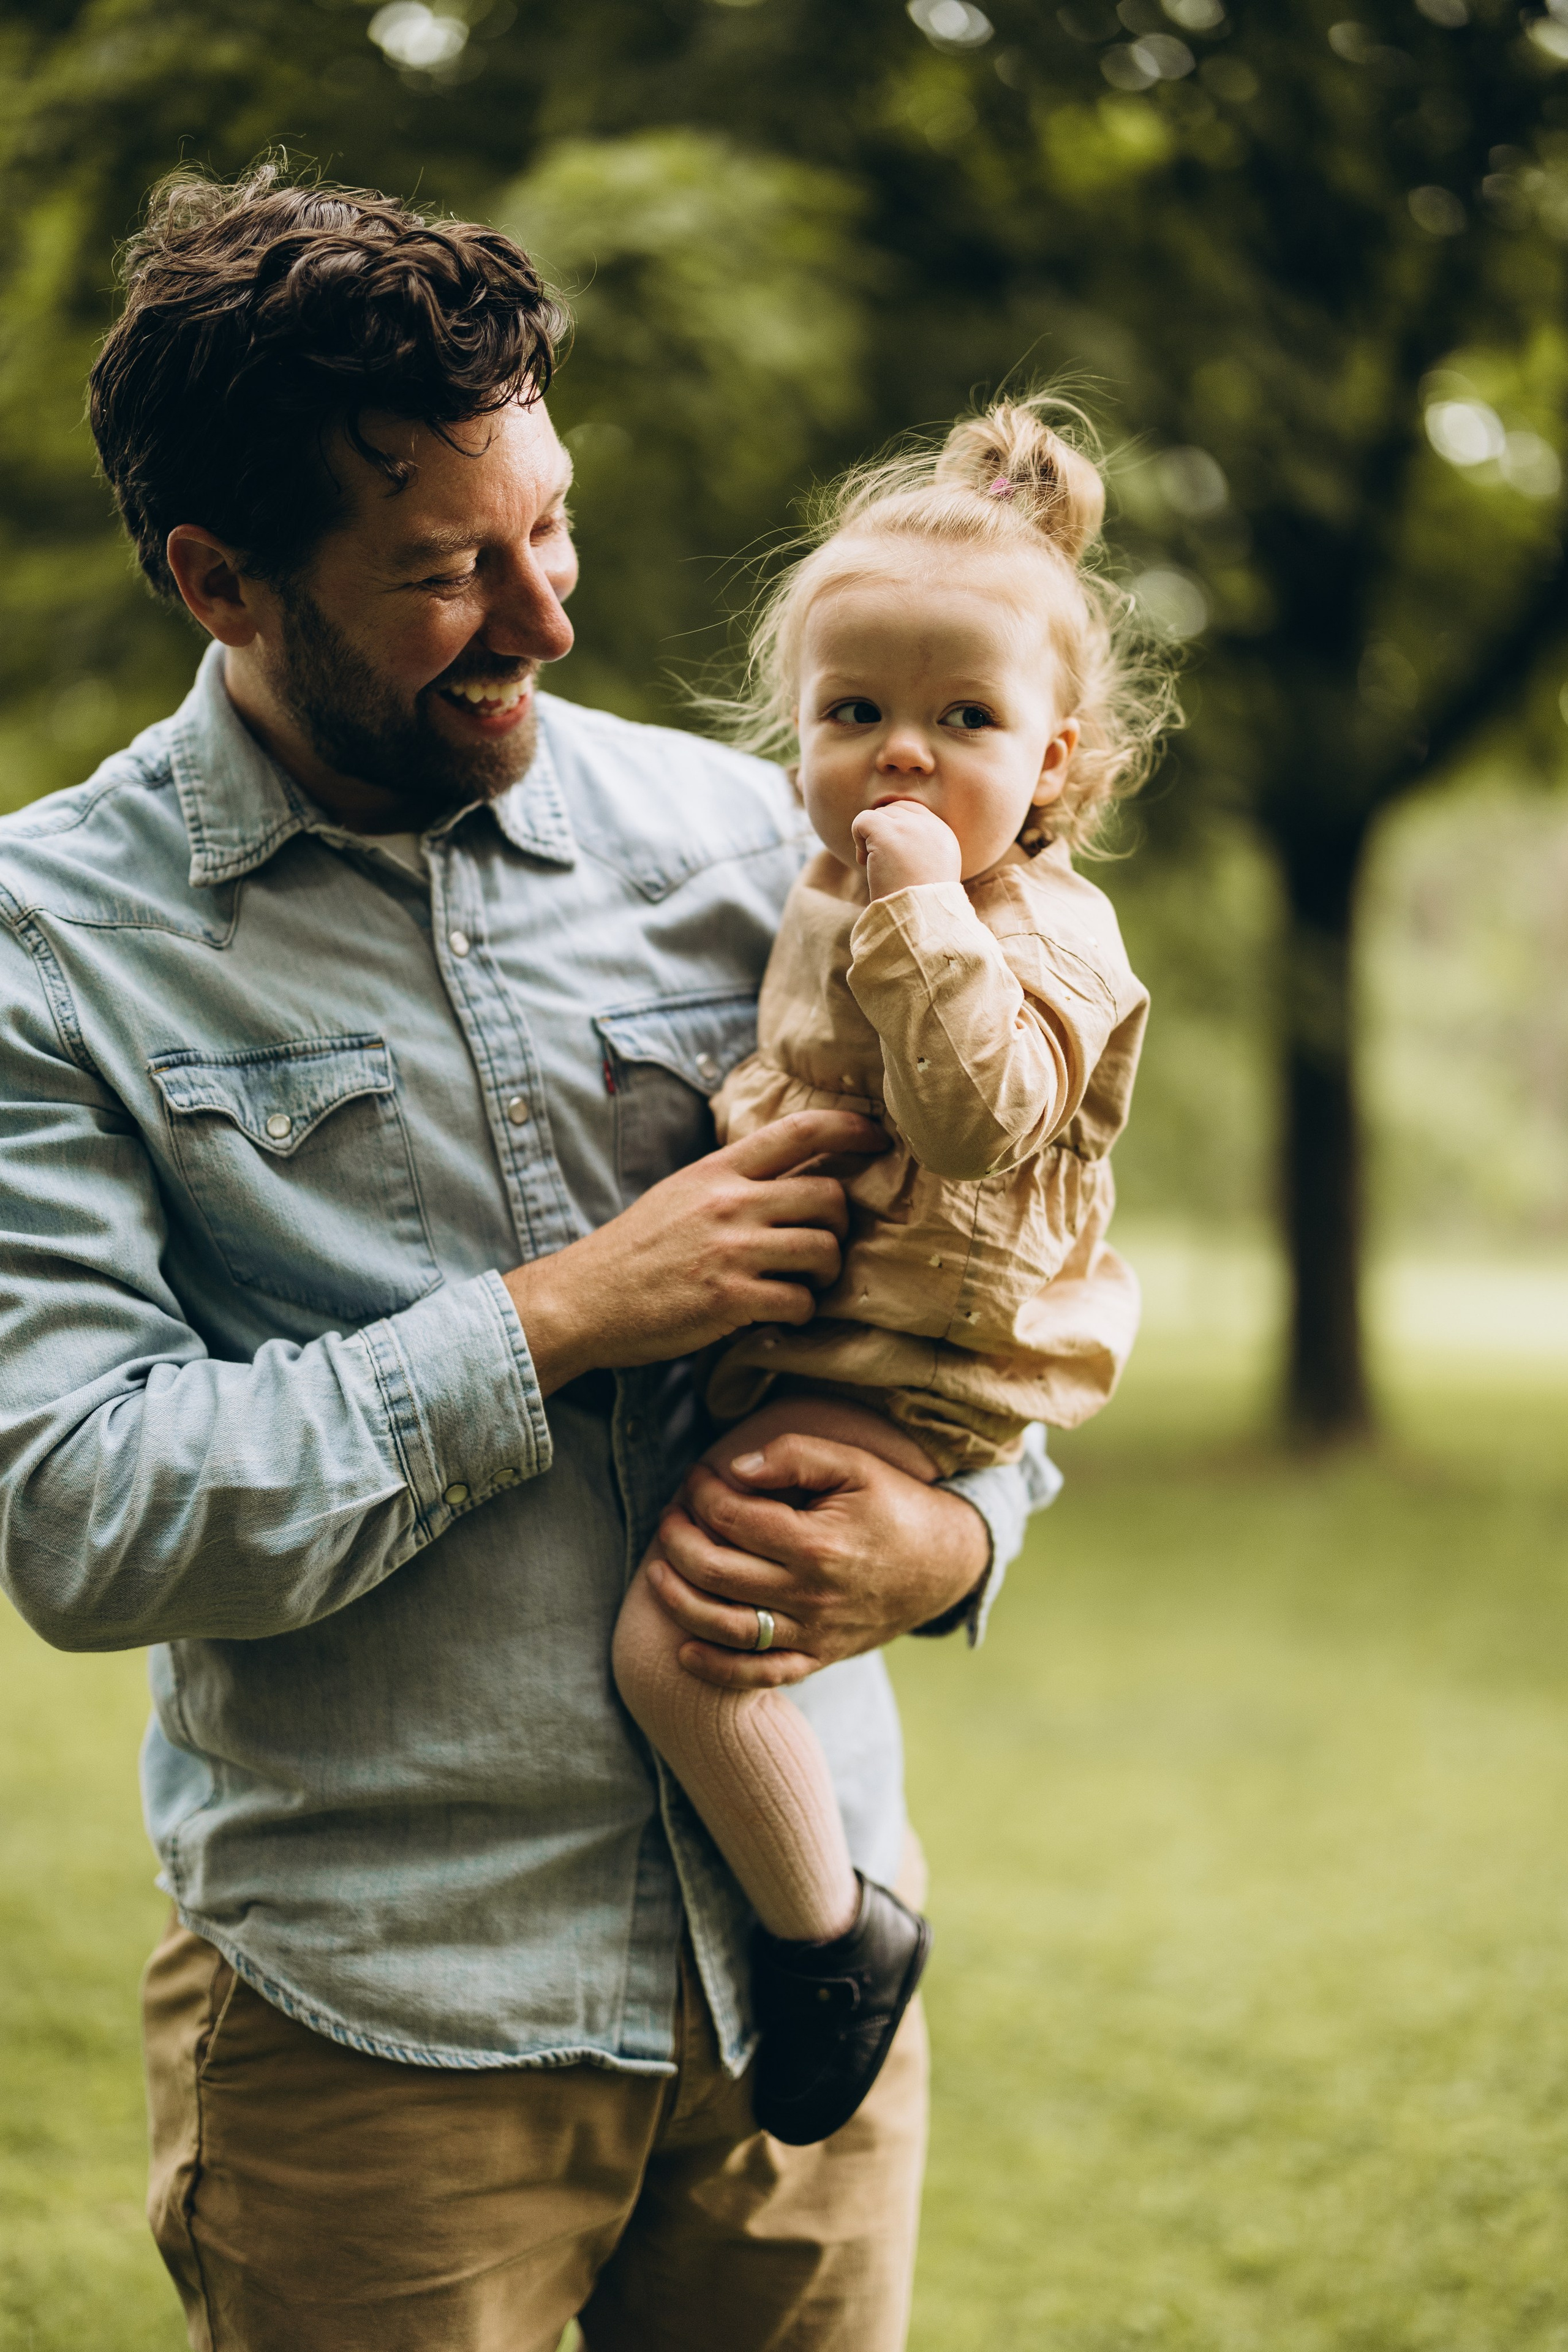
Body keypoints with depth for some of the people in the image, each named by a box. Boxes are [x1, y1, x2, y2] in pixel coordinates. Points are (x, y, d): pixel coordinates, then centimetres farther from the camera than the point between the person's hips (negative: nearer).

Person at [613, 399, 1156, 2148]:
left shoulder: (1039, 933, -14)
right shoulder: (828, 896, 11)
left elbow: (978, 1116, -33)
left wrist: (924, 909, -32)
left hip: (906, 1376, -10)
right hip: (785, 1342, 10)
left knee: (678, 1629, -20)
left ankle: (837, 1943, -1)